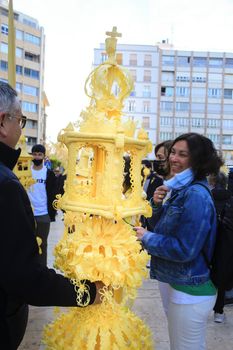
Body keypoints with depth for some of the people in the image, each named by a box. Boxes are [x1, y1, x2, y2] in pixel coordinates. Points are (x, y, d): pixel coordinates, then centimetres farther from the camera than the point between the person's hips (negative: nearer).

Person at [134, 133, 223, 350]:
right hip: (171, 280, 9)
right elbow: (163, 228, 12)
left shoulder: (196, 195, -23)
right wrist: (158, 204, -6)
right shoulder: (179, 188, 6)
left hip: (189, 290, -9)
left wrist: (146, 237, -16)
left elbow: (184, 250, -26)